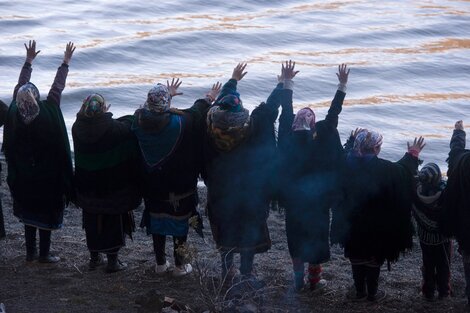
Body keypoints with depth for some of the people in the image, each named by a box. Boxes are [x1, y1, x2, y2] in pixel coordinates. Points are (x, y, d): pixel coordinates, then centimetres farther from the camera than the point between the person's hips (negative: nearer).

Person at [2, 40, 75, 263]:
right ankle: (44, 254, 15)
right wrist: (66, 63, -4)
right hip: (48, 175, -4)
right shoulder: (47, 111, -23)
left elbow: (20, 85, -1)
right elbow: (57, 87, -14)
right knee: (47, 212, 9)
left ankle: (30, 252, 24)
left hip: (23, 175, 4)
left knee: (28, 211, 17)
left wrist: (29, 61, 8)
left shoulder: (15, 112, -14)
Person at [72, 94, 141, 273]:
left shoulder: (77, 128, -11)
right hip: (112, 186, -4)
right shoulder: (112, 128, -22)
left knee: (92, 221, 19)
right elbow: (129, 123, -5)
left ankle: (94, 257, 28)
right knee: (114, 221, 10)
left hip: (87, 187, 4)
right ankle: (112, 260, 15)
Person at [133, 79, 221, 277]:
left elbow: (151, 108, 11)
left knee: (156, 219, 18)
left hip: (152, 185, 4)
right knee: (179, 221, 11)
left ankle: (160, 263, 27)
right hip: (179, 186, -4)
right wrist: (209, 99, 17)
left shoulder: (140, 119, -14)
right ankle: (180, 264, 18)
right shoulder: (179, 122, -24)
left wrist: (167, 94, 27)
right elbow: (196, 112, -3)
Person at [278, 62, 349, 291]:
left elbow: (286, 112, 0)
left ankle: (298, 278, 22)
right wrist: (342, 85, -13)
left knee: (296, 235, 16)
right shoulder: (320, 141, -18)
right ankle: (314, 278, 19)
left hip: (293, 199, 3)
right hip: (317, 200, -3)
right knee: (316, 236, 12)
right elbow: (333, 115, -16)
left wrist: (287, 82, 7)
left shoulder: (288, 139, -10)